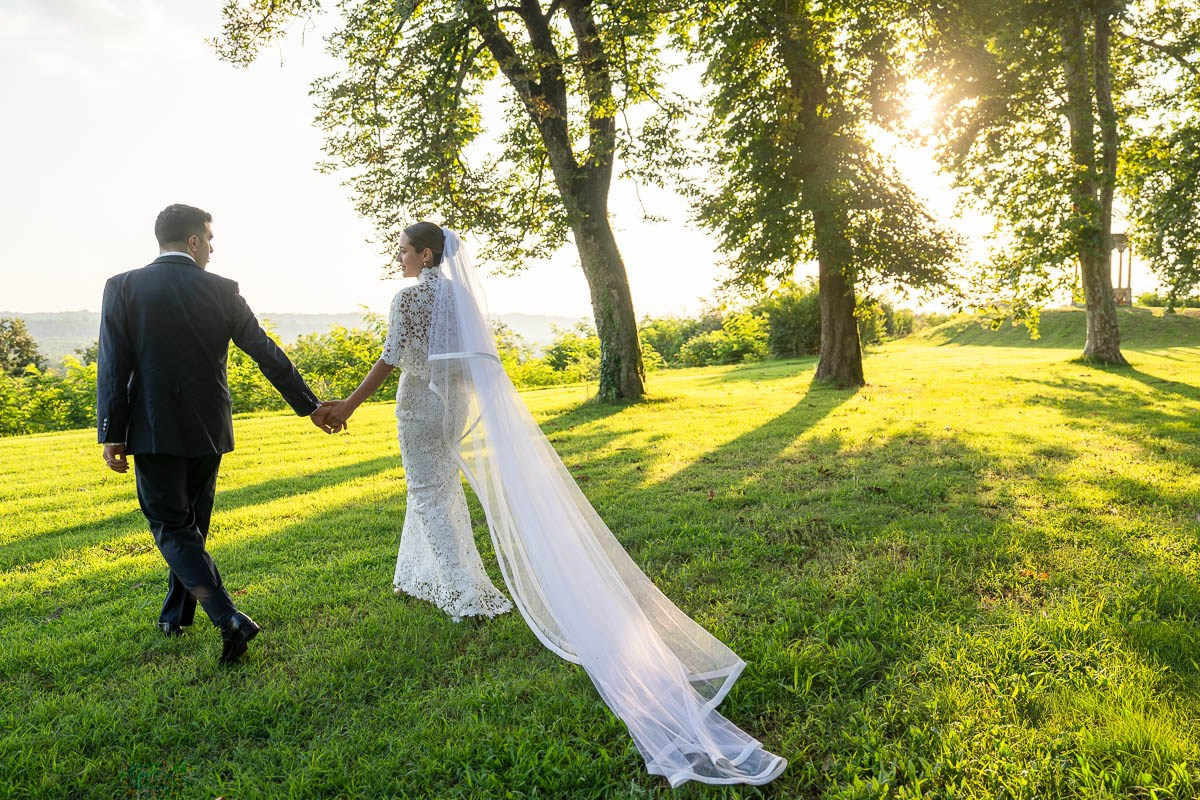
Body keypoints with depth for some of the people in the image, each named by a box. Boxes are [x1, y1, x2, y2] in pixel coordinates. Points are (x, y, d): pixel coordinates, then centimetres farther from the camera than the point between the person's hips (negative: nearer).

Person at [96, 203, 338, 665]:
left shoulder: (123, 287, -4)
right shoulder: (221, 290, -1)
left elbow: (113, 367, -8)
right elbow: (267, 354, 0)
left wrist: (112, 436, -3)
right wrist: (309, 407, 6)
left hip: (155, 431, -2)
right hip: (208, 430, 3)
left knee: (171, 527, 1)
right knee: (192, 522, 19)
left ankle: (228, 618, -14)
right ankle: (176, 614, 33)